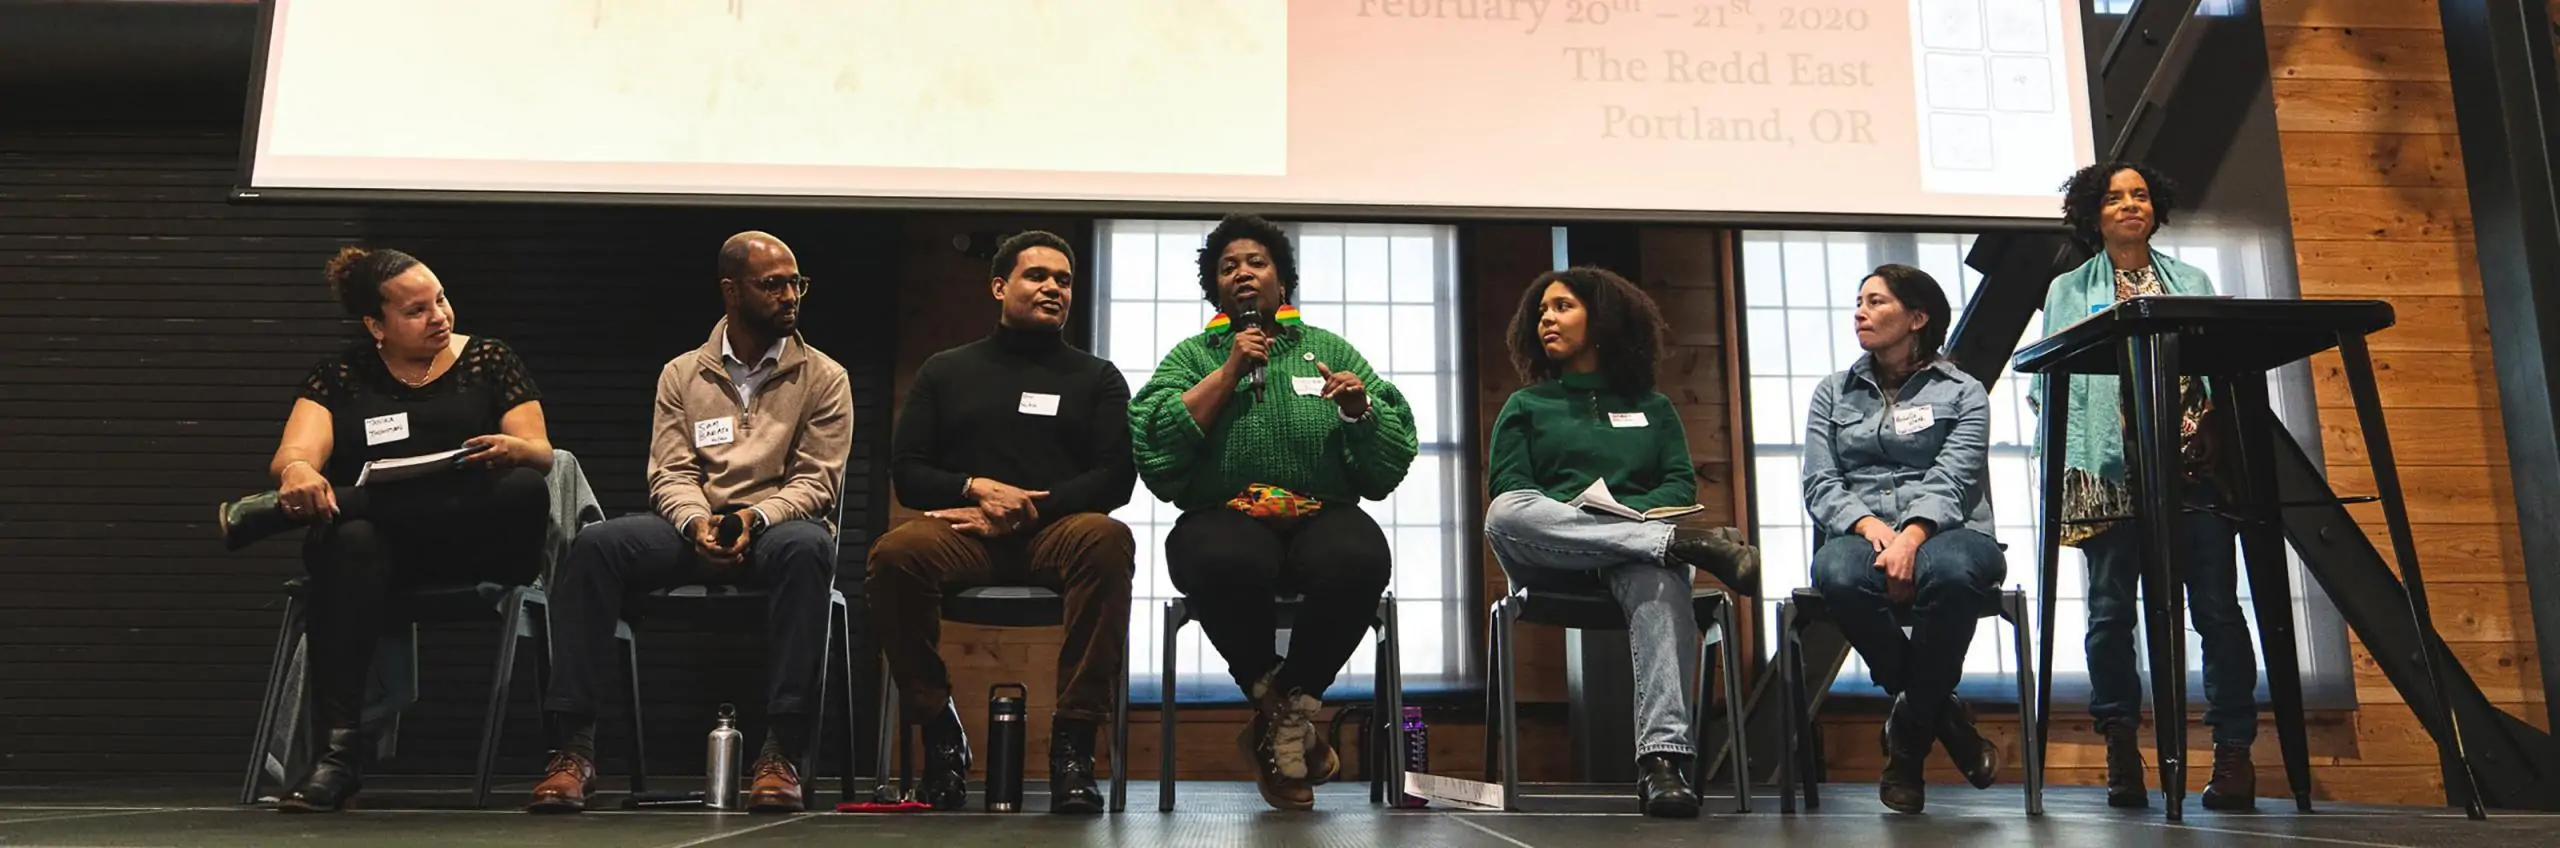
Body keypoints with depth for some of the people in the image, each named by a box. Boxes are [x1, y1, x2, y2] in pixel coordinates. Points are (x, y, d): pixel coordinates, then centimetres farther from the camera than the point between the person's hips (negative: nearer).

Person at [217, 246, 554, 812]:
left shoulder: (489, 361, 12)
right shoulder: (342, 375, 13)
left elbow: (542, 454, 4)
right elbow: (291, 454, -3)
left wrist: (514, 450, -22)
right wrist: (297, 471, -29)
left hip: (476, 541, 0)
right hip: (382, 547, 1)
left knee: (524, 489, -35)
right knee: (349, 542, -37)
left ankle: (272, 513, -25)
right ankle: (341, 749, -39)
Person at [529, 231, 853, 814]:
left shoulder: (824, 378, 8)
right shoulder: (682, 374, 13)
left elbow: (817, 480, 0)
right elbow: (670, 472, 6)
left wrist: (759, 516, -19)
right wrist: (697, 522, -16)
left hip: (777, 525, -2)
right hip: (695, 528, 2)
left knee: (806, 546, -39)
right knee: (594, 545, -27)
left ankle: (782, 752, -39)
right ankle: (573, 749, -25)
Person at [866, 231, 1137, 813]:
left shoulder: (1097, 377, 19)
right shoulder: (946, 371, 22)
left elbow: (1115, 477, 6)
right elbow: (906, 471, 13)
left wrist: (1026, 512, -8)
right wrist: (976, 488, -8)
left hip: (1058, 531, -1)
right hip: (965, 534, 1)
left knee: (1108, 541, -37)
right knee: (896, 553, -33)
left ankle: (1074, 740, -32)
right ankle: (939, 731, -18)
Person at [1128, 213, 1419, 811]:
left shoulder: (1330, 351, 18)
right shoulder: (1192, 357, 16)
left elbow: (1388, 467, 8)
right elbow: (1157, 448, -5)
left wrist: (1359, 408, -11)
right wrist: (1229, 371, -5)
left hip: (1321, 517, 1)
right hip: (1225, 518, -1)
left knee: (1356, 559, -35)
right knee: (1227, 561, -37)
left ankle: (1284, 715, -10)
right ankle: (1288, 715, -10)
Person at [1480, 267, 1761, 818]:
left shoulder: (1653, 407, 24)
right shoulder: (1525, 406, 21)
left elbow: (1681, 486, 11)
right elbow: (1508, 492, 6)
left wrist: (1625, 509, -11)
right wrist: (1578, 513, -14)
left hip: (1633, 557, 0)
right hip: (1551, 559, 0)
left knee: (1662, 581, -40)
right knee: (1503, 514, -37)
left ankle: (1662, 759, -53)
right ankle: (1688, 545, -38)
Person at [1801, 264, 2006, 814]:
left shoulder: (1963, 393, 12)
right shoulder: (1833, 394, 19)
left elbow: (1951, 481, -5)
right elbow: (1819, 485, 5)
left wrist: (1912, 536, -26)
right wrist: (1873, 528, -16)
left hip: (1944, 534, -1)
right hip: (1859, 533, 2)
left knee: (1951, 570, -39)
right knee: (1840, 576, -37)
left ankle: (1909, 735, -18)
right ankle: (1942, 714, -14)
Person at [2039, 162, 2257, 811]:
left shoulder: (2192, 283, 18)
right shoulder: (2070, 292, 12)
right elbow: (2053, 381, 5)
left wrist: (2220, 412, -7)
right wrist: (2070, 465, -6)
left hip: (2195, 467, 1)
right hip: (2113, 472, -1)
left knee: (2217, 605, -3)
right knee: (2113, 610, -1)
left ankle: (2233, 749, 1)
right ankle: (2121, 748, 8)